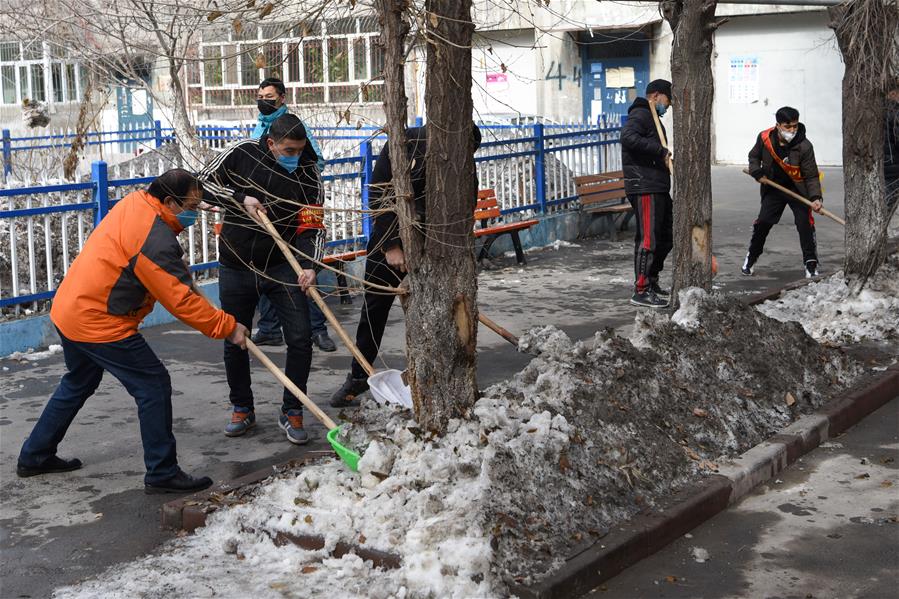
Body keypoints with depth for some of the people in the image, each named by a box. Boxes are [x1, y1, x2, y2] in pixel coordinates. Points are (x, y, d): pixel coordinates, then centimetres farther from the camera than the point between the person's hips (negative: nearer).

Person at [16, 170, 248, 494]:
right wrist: (227, 327, -17)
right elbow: (181, 301, -24)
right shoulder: (155, 240, -25)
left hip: (69, 309, 10)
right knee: (154, 385, -4)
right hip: (99, 324, -10)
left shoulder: (135, 202, 4)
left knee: (78, 384, 27)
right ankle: (162, 474, 0)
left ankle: (35, 456, 39)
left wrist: (180, 271, 12)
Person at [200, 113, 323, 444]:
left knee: (300, 339, -7)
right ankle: (242, 409, 28)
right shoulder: (241, 154, -10)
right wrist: (240, 198, -20)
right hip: (236, 267, 0)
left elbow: (313, 226, -10)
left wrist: (309, 265, -26)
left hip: (282, 266, 0)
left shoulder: (309, 174, -9)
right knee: (235, 342, 9)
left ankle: (291, 412, 10)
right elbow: (203, 184, -6)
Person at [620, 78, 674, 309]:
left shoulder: (652, 118, 25)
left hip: (658, 189, 11)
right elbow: (628, 137, -28)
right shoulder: (640, 115, -9)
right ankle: (641, 291, -9)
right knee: (648, 239, -12)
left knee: (666, 236, 16)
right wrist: (661, 151, -25)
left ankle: (652, 281, 28)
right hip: (644, 188, -11)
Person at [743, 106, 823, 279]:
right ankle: (751, 257, 16)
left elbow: (811, 176, -17)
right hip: (773, 188, 2)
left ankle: (811, 264, -1)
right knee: (763, 222, -3)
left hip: (798, 189, -2)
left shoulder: (804, 146, -22)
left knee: (805, 224, -12)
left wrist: (816, 197, -31)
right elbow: (754, 156, 9)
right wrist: (756, 172, -10)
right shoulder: (765, 138, -13)